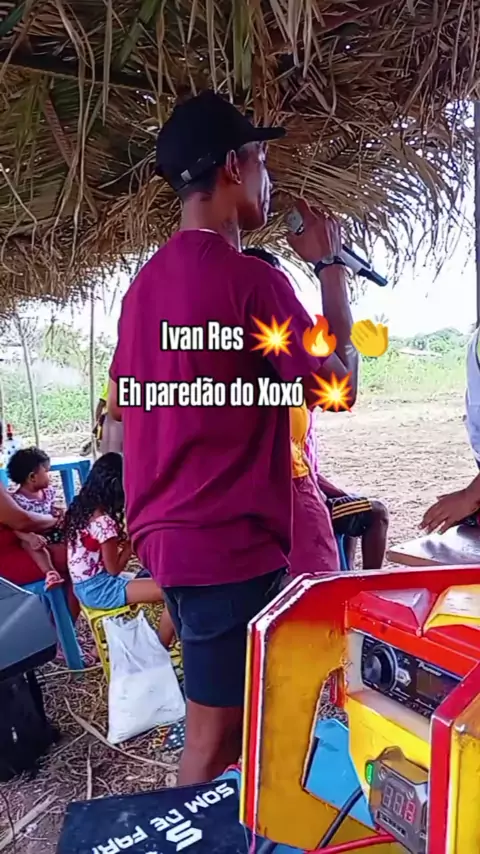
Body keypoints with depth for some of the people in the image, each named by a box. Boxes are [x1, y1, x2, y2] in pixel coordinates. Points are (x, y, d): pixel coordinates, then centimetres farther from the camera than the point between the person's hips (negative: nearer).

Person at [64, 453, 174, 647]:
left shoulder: (80, 508, 5)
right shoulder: (104, 522, -21)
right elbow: (114, 569, -14)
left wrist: (123, 539, 5)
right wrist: (132, 541, -6)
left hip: (84, 585, 10)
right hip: (98, 589, -10)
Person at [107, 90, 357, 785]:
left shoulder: (147, 281, 9)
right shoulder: (250, 280, -17)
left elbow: (119, 402, 17)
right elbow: (336, 382, -10)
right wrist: (329, 265, -2)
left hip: (167, 535, 9)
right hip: (227, 544, -9)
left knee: (219, 724, 25)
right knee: (215, 741, 5)